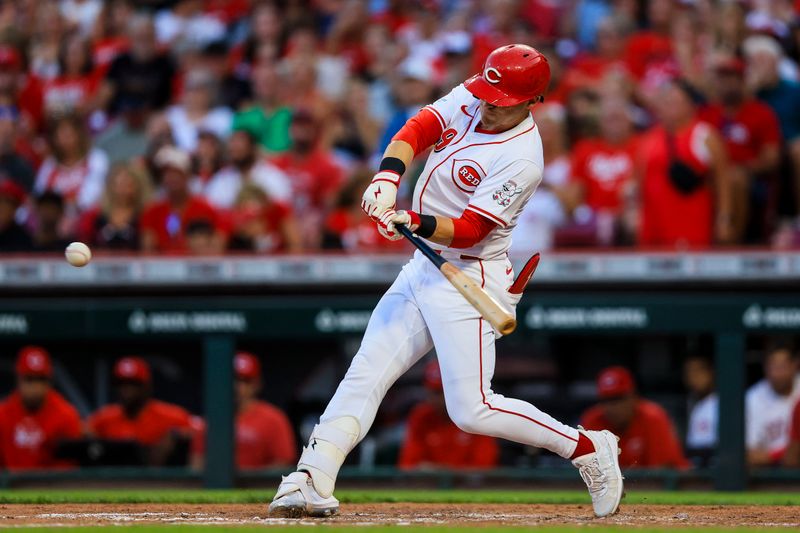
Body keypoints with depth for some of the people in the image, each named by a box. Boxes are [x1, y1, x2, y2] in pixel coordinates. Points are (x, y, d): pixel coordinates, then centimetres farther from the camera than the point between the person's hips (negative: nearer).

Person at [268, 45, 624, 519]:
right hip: (423, 267, 8)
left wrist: (414, 223, -40)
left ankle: (587, 448, 2)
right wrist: (388, 177, -22)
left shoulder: (520, 159, -22)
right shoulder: (470, 100, 1)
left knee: (472, 410, -11)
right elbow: (420, 128, -4)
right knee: (365, 375, 1)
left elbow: (469, 230, -24)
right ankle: (313, 481, -2)